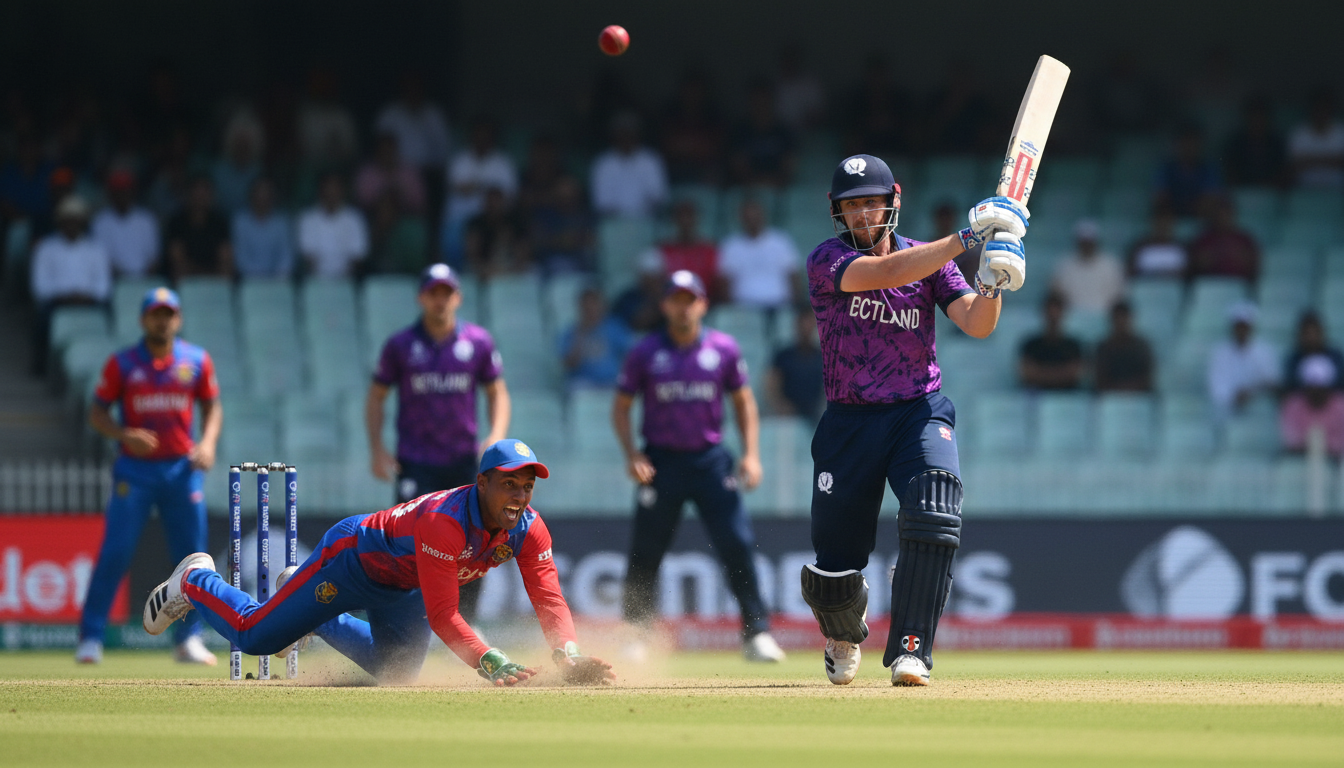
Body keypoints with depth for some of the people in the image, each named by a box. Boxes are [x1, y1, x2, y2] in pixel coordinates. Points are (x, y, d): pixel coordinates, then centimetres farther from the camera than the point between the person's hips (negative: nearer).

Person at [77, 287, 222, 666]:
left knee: (192, 555, 2)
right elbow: (97, 413, 1)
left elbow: (212, 407, 12)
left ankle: (189, 639, 12)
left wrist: (208, 442, -7)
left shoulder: (197, 361, 5)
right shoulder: (122, 364, -1)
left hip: (182, 468, 2)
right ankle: (90, 638, -4)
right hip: (134, 470, -2)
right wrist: (125, 435, -18)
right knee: (115, 552, -8)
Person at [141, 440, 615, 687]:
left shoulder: (527, 529, -22)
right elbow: (441, 615, -45)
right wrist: (491, 664, -56)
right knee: (252, 635, 0)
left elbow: (549, 600, -27)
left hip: (403, 591, 7)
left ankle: (309, 609, 44)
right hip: (353, 557, -7)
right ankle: (195, 582, 33)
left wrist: (568, 656, -46)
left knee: (396, 671, 24)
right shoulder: (445, 521, -42)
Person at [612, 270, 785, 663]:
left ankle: (757, 634, -6)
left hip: (711, 459, 1)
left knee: (737, 545, -10)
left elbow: (743, 401, 13)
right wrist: (632, 455, -8)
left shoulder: (724, 349, 3)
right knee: (645, 554, 0)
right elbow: (621, 407, 7)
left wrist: (751, 454, 2)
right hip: (662, 462, -1)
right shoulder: (645, 353, 0)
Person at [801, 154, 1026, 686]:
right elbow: (886, 273, -25)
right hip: (850, 420, -1)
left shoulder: (931, 261, 4)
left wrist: (990, 285, -29)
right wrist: (966, 238, -31)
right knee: (835, 571, 1)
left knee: (933, 521, -28)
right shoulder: (827, 261, -6)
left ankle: (910, 651, -23)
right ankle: (844, 634, 37)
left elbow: (976, 324, -7)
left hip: (920, 412, 1)